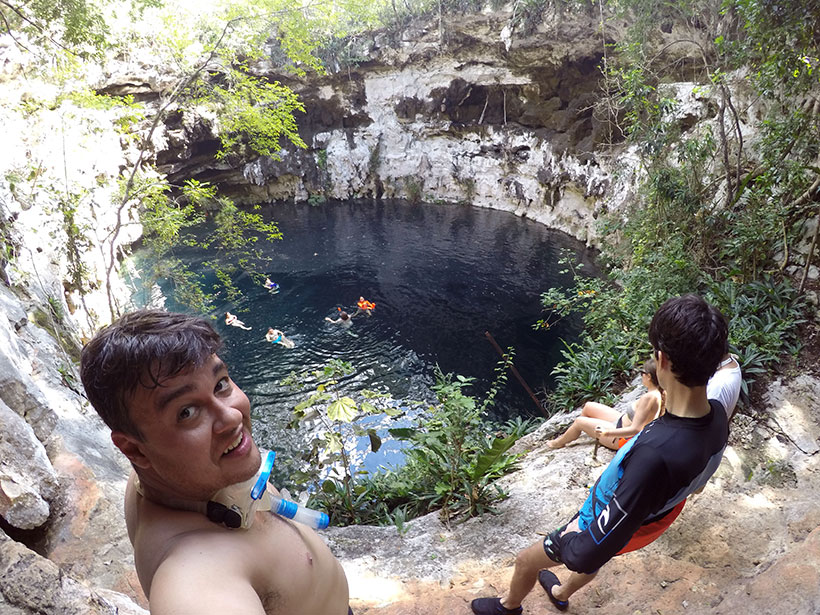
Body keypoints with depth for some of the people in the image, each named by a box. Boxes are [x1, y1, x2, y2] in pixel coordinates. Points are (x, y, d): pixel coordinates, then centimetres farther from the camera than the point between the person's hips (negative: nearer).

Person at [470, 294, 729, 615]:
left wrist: (567, 544, -17)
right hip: (656, 516, 7)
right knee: (593, 562, 38)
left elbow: (592, 552, -38)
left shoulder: (656, 454, -49)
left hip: (600, 526, -6)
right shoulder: (717, 415, -23)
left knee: (527, 561, 23)